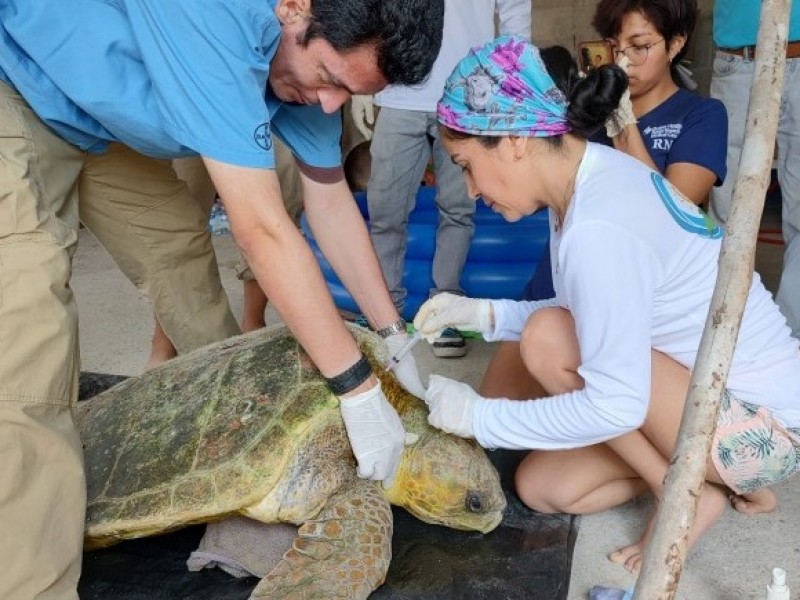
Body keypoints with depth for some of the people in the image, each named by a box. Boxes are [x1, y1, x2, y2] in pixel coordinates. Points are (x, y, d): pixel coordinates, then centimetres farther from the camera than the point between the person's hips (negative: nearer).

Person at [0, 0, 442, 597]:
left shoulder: (315, 58, -10)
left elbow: (332, 206, -3)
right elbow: (262, 230, -40)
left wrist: (398, 340, -5)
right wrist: (360, 387, -33)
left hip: (99, 111, 9)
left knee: (185, 256, 9)